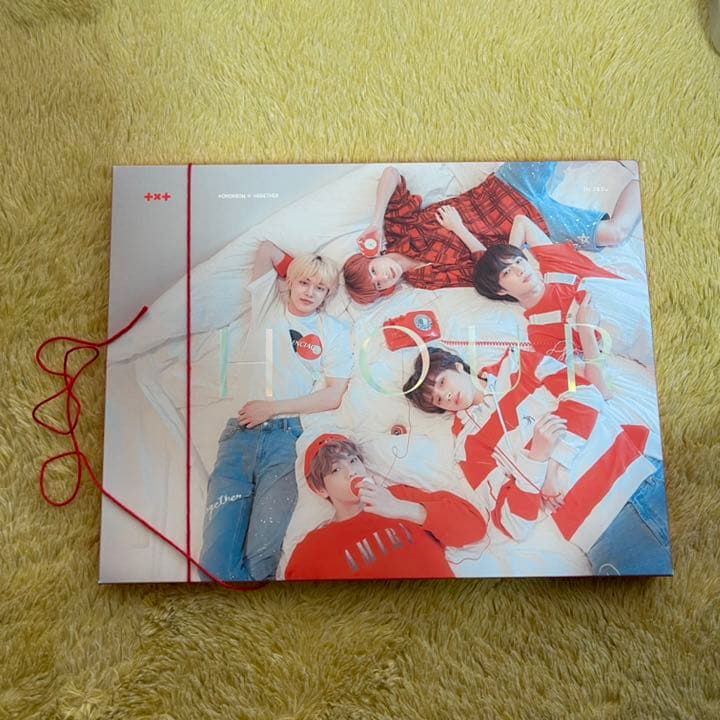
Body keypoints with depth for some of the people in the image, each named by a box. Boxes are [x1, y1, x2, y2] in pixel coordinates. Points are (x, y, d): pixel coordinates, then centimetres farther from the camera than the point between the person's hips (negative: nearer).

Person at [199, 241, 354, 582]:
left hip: (291, 436, -2)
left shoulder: (335, 331, 13)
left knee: (261, 558, -15)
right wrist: (297, 267, 24)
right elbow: (267, 247, 20)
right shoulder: (268, 305, 19)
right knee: (215, 560, -13)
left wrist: (273, 407, -3)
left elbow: (334, 396, 4)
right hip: (241, 433, 2)